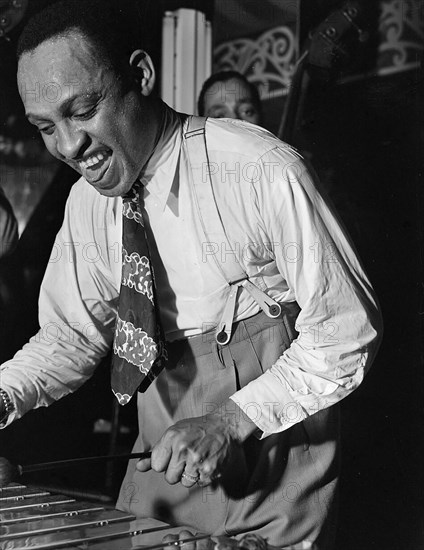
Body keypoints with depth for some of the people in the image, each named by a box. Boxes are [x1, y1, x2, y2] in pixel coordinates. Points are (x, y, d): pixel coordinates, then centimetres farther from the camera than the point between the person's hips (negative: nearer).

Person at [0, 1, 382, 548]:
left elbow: (346, 333, -17)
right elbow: (70, 334, 7)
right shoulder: (86, 202, -2)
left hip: (275, 452, -5)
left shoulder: (263, 174, -22)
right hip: (165, 459, 5)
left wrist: (231, 420, -25)